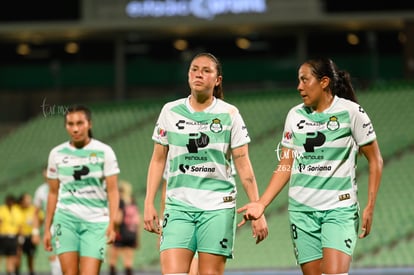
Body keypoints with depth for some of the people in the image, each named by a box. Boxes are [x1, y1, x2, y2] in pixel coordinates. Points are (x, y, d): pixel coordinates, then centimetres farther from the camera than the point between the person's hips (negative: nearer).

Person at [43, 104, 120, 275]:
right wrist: (47, 228, 13)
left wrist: (111, 224, -13)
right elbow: (53, 193, 14)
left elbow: (112, 191, -2)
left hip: (96, 222, -2)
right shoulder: (57, 154, 7)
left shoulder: (104, 152, 0)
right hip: (66, 218, 2)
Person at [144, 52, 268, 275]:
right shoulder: (170, 111, 5)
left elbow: (243, 165, 2)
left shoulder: (229, 114, 1)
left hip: (218, 207, -1)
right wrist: (149, 204, 4)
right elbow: (158, 160, 11)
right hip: (178, 206, 1)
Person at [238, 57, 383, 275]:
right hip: (301, 208, 4)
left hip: (340, 209, -4)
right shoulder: (295, 115, 8)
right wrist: (261, 204, 1)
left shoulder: (350, 112, -5)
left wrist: (370, 207, -7)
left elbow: (375, 161, 0)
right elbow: (285, 166, 11)